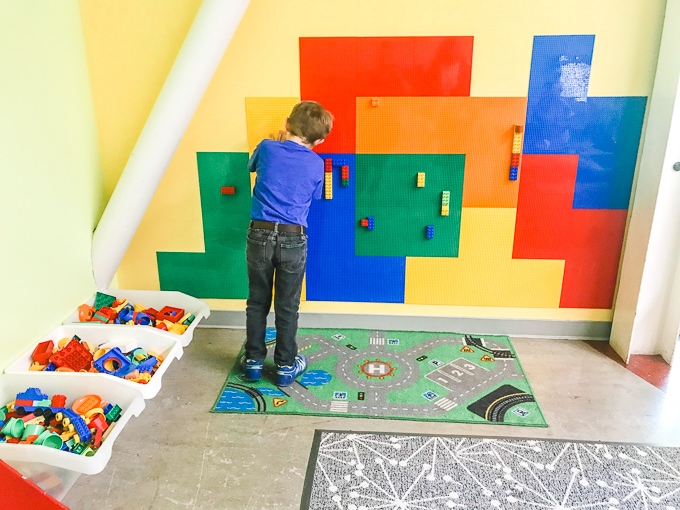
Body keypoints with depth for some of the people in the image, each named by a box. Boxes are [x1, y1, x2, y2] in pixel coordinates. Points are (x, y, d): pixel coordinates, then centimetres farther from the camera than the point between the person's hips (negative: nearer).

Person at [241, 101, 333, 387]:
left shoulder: (267, 148, 0)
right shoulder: (316, 164, 0)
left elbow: (252, 166, 23)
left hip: (260, 234, 1)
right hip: (293, 239, -1)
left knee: (257, 302, 15)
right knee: (287, 307, 11)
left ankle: (253, 362, 26)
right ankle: (286, 366, 24)